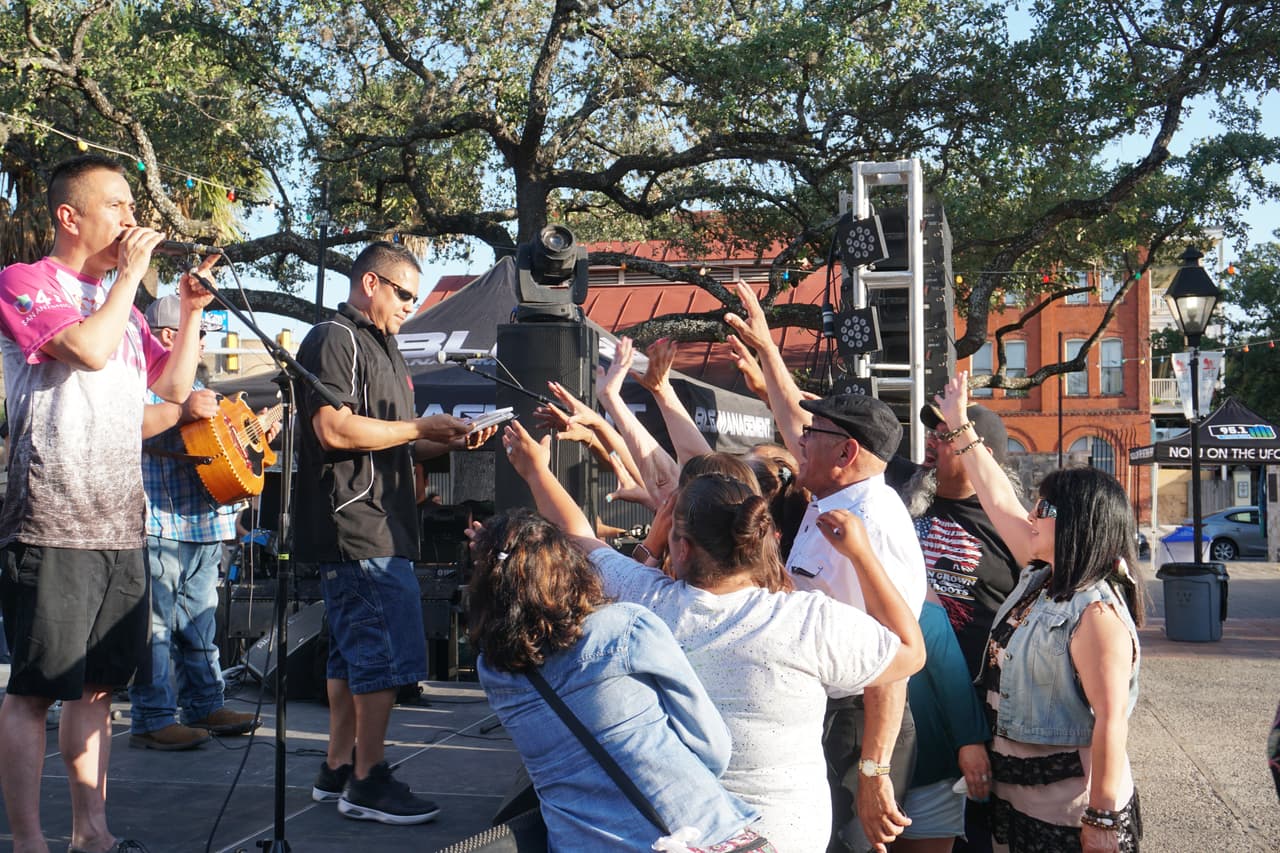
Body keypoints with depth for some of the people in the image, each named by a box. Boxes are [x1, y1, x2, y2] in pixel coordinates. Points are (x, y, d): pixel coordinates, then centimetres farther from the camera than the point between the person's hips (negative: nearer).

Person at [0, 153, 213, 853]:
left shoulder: (121, 305, 21)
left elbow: (175, 386, 22)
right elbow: (90, 349, -19)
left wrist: (191, 311, 10)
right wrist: (132, 271, -8)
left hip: (120, 527, 8)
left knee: (98, 684, 11)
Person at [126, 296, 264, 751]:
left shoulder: (194, 385, 25)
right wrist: (182, 410, -29)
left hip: (203, 523, 10)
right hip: (158, 523, -10)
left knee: (200, 623, 15)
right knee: (155, 624, -7)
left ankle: (205, 705, 23)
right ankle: (152, 720, -4)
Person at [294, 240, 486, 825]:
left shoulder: (381, 346, 23)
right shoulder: (333, 340, -9)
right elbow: (334, 429, -21)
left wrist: (449, 442, 9)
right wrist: (419, 429, -13)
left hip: (378, 525, 11)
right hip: (356, 526, -11)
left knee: (354, 654, 14)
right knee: (389, 652, -10)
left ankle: (338, 771, 22)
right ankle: (368, 781, -3)